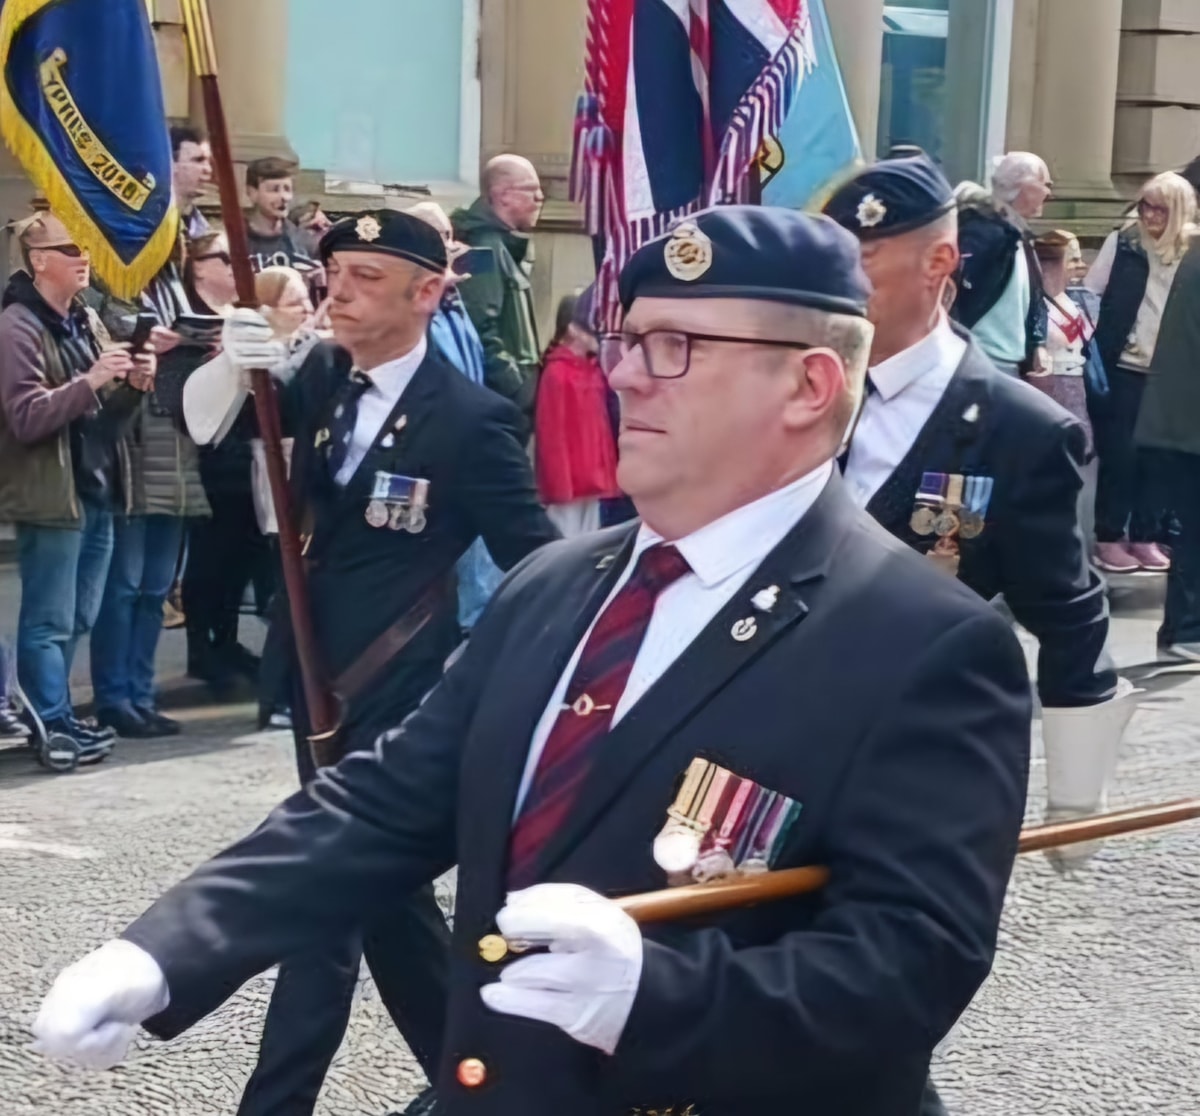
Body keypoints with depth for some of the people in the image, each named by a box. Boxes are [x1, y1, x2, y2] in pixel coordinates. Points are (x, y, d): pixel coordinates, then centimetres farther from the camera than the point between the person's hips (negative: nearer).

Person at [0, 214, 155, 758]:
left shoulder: (87, 321, 15)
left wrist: (133, 386, -1)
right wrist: (89, 381, -26)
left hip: (96, 490, 8)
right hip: (51, 496, -8)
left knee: (77, 618, 14)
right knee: (50, 621, -2)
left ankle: (54, 715, 23)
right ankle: (53, 725, 4)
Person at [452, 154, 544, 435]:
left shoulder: (506, 249, 17)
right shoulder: (485, 248, -14)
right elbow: (480, 333, -24)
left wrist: (521, 385, 11)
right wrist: (515, 389, -20)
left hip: (509, 396, 10)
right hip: (499, 401, -10)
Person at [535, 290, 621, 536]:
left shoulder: (594, 371, 12)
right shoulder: (556, 373, -11)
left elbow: (602, 428, 13)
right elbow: (551, 435, -13)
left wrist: (609, 477, 9)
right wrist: (559, 485, -16)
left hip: (592, 481, 8)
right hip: (568, 482, -8)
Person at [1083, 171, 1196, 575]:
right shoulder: (1122, 243, -1)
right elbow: (1089, 294, 2)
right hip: (1122, 367, -2)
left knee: (1157, 456, 6)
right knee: (1118, 453, 1)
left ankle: (1145, 537, 16)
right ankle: (1109, 537, 9)